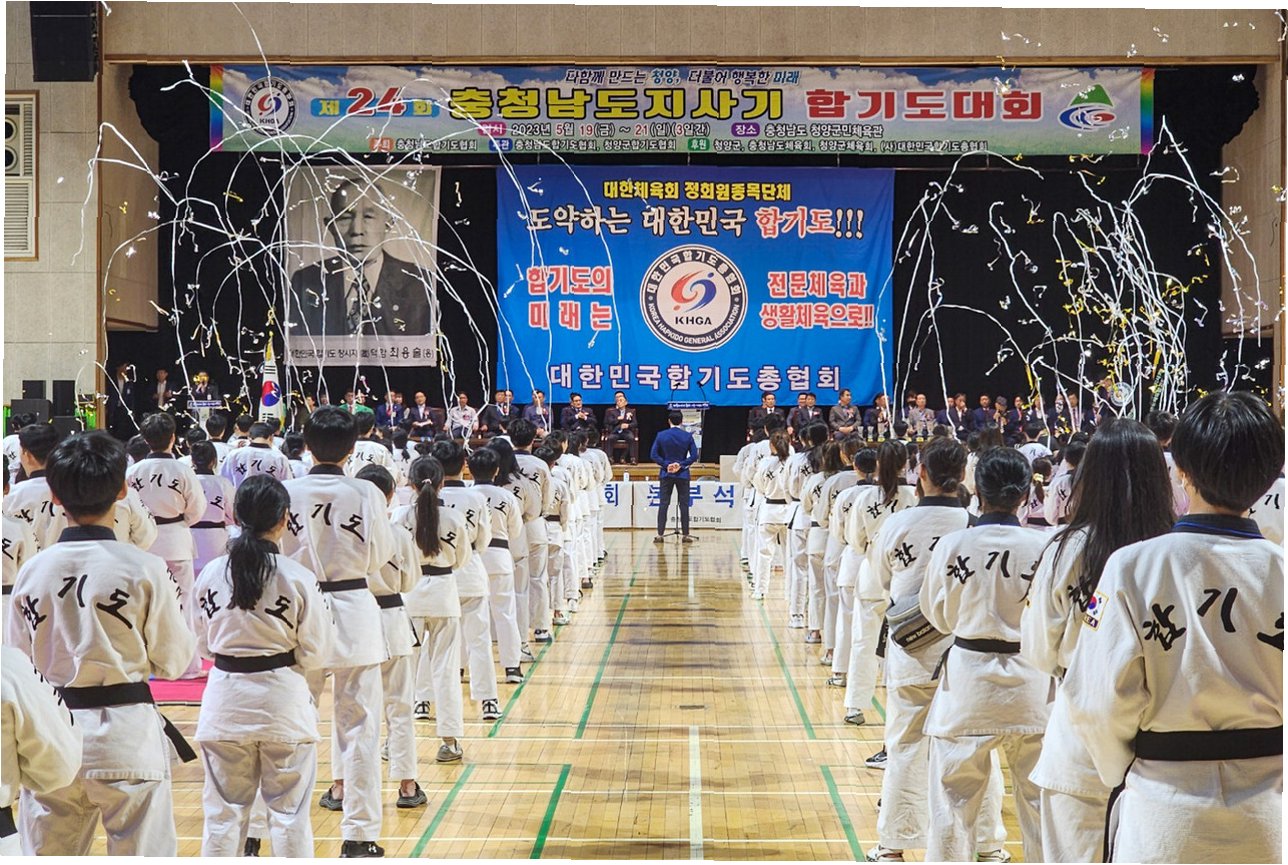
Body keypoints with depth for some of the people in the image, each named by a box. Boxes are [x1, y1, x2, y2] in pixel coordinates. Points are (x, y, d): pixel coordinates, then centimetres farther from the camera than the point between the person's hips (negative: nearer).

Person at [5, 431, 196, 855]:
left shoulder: (31, 572, -2)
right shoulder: (144, 570, -11)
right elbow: (173, 661, -2)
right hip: (126, 739, -3)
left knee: (47, 853, 12)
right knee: (143, 850, 6)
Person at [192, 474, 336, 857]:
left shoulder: (211, 574, -4)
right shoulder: (298, 578, -12)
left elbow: (202, 643, 7)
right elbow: (314, 652, -6)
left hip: (226, 702, 2)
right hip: (282, 702, -2)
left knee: (223, 811, 12)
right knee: (289, 813, 9)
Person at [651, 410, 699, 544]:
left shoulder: (661, 435, -2)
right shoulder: (688, 436, -3)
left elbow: (653, 455, -5)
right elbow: (694, 456, -7)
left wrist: (665, 465, -4)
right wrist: (681, 464, -6)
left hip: (666, 474, 1)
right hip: (682, 474, -1)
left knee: (663, 505, 3)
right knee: (684, 505, 4)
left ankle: (660, 534, 2)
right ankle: (685, 534, 3)